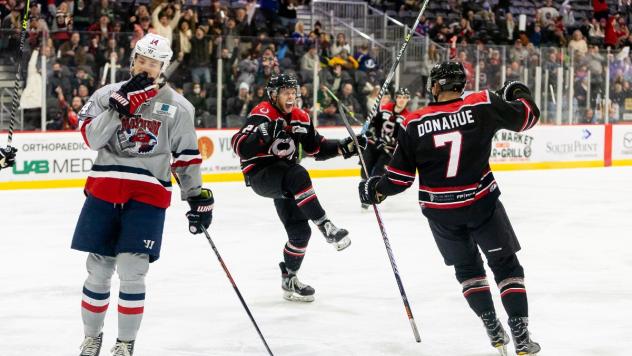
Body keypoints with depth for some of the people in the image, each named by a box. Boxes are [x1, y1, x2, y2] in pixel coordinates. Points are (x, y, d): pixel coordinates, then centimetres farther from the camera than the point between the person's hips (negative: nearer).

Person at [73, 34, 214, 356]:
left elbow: (186, 157, 10)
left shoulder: (178, 107, 6)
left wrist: (198, 199, 6)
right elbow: (91, 138, -7)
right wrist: (119, 104, -15)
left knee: (131, 270, -11)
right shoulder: (108, 94, 6)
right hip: (104, 189, 1)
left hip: (148, 195, -1)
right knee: (98, 269, 4)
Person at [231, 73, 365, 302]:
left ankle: (289, 279, 23)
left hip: (284, 180, 8)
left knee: (300, 230, 5)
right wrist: (262, 136, -42)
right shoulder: (262, 115, -15)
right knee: (298, 175, -37)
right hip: (260, 175, -8)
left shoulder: (300, 118, 8)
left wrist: (343, 148, 1)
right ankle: (325, 226, -35)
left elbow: (316, 147, 16)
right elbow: (239, 146, -25)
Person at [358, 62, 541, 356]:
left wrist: (376, 189, 19)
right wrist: (519, 93, 23)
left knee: (467, 267, 22)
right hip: (481, 202, -1)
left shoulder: (414, 124, -4)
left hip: (440, 211, 2)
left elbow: (400, 177, -1)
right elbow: (526, 116, 2)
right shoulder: (482, 105, -8)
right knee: (506, 265, 10)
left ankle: (493, 329, 16)